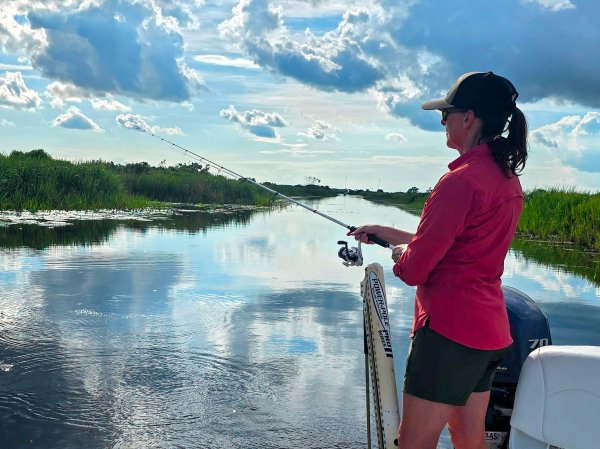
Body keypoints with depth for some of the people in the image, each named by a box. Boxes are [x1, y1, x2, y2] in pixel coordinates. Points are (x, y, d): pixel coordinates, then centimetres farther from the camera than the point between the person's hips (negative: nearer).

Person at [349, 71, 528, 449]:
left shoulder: (461, 181, -19)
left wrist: (399, 255, 5)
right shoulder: (509, 178, 10)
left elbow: (414, 268, -18)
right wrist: (384, 232, 19)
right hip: (490, 329, 10)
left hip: (450, 327, -10)